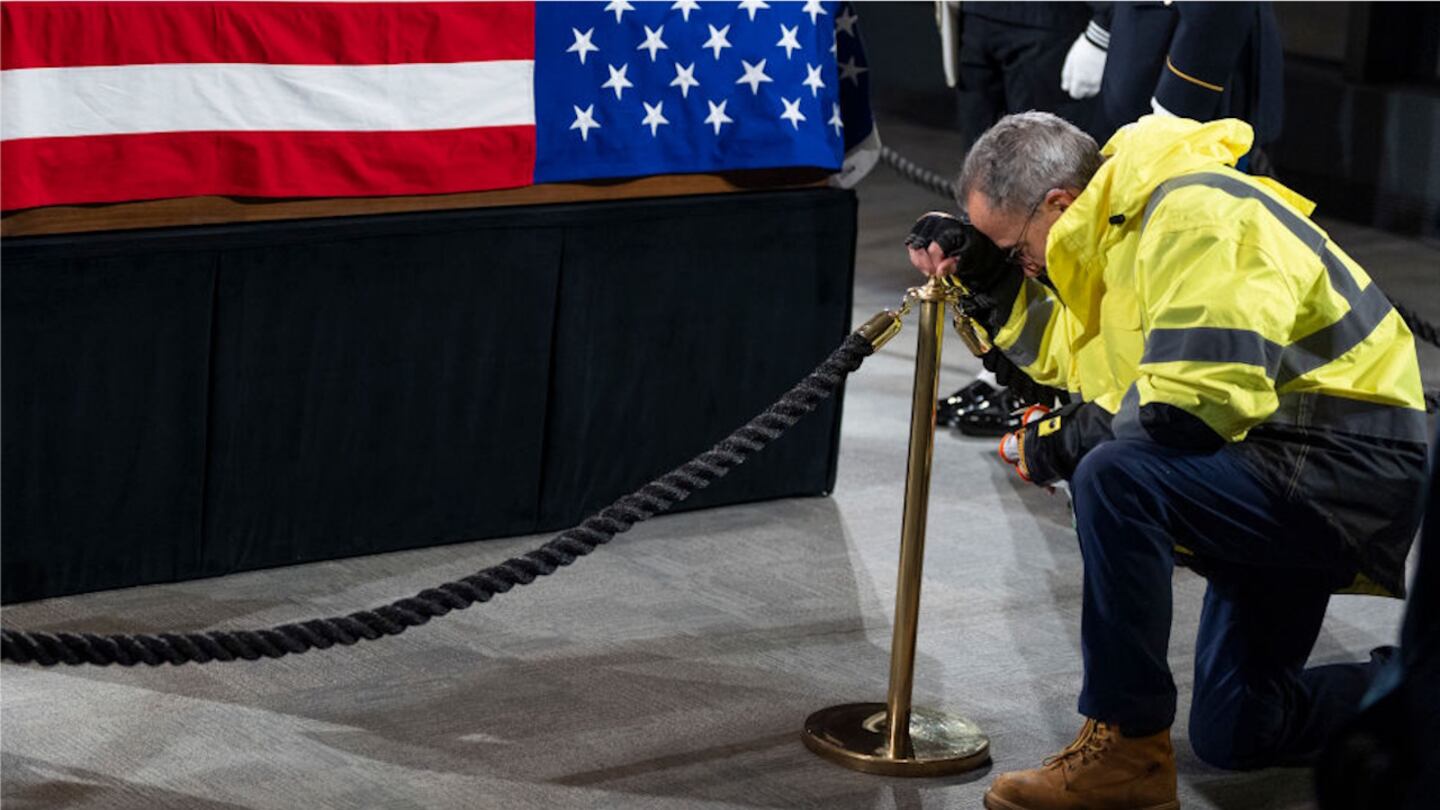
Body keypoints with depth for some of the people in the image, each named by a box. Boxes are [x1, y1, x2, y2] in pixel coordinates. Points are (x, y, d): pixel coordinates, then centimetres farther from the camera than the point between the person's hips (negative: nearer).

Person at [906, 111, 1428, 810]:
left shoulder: (1195, 217, -23)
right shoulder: (1123, 217, 8)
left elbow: (1201, 396, -32)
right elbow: (1077, 355, 17)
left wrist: (1065, 441, -19)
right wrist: (986, 281, 4)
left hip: (1350, 466, -11)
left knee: (1114, 477, -33)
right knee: (1232, 735, 17)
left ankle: (1128, 747, -22)